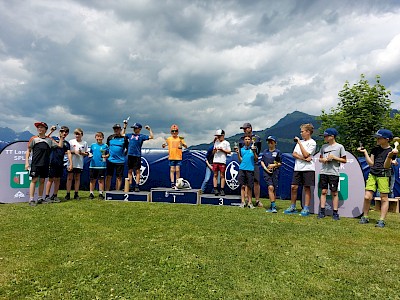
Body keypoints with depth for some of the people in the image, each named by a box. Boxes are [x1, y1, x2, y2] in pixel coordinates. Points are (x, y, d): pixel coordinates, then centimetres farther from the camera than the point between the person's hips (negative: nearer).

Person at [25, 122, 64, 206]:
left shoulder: (49, 139, 12)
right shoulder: (34, 138, 5)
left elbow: (60, 145, 6)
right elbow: (28, 151, 5)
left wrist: (61, 137, 7)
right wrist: (27, 162, -2)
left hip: (45, 164, 3)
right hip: (35, 163, -3)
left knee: (42, 181, 8)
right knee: (34, 180, -5)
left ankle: (40, 199, 16)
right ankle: (31, 199, -2)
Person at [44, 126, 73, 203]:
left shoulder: (67, 143, 14)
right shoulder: (54, 138, 4)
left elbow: (69, 153, 8)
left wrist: (70, 164, -1)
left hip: (60, 164, 4)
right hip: (52, 162, -4)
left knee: (58, 180, 9)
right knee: (51, 179, -2)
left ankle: (55, 196, 18)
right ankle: (47, 196, 5)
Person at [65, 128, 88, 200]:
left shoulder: (85, 143, 7)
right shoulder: (71, 142, 4)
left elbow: (87, 153, 9)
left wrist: (82, 153, -11)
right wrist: (73, 152, -13)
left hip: (79, 164, 1)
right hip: (71, 163, -1)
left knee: (77, 178, 8)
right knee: (70, 178, 1)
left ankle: (76, 194, 13)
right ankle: (68, 194, 6)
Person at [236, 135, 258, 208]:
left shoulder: (253, 148, 9)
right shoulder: (241, 149, 13)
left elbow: (256, 160, 6)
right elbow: (240, 160, 10)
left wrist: (254, 152, -8)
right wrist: (238, 153, -3)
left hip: (250, 169, -1)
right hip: (242, 169, 1)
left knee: (249, 187, 3)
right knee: (243, 186, -1)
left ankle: (249, 202, 10)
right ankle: (243, 202, 2)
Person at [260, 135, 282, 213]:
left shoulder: (278, 152, 4)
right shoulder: (265, 151, 12)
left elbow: (280, 163, 5)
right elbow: (262, 161, 13)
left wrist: (274, 165, -12)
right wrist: (265, 168, -3)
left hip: (275, 172, -1)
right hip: (266, 172, 1)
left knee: (274, 189, 2)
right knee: (270, 187, -15)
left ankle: (272, 207, 14)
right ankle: (273, 206, -14)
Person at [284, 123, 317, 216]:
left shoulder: (312, 143, -4)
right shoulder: (300, 141, 16)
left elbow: (305, 154, -16)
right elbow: (294, 154, 8)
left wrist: (299, 143, -12)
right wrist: (303, 158, -9)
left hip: (308, 168, -6)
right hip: (298, 168, 6)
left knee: (307, 188, 0)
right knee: (293, 187, 3)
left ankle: (306, 209, 7)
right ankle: (292, 207, 13)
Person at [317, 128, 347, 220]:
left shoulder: (339, 146, 0)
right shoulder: (324, 146, 12)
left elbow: (344, 160, 1)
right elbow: (320, 158, 19)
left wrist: (334, 157, -11)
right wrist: (323, 159, -4)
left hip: (334, 173, -4)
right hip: (323, 172, 4)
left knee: (334, 193, 1)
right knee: (323, 191, 4)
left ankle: (335, 213, 7)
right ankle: (322, 211, 8)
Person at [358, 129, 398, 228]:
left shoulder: (391, 151, -2)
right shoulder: (375, 149, 10)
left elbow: (386, 166, -12)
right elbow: (371, 163, 6)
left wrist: (390, 156, -27)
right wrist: (365, 152, 2)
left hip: (383, 176, -3)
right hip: (372, 175, 3)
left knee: (384, 198, 0)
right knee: (367, 197, -3)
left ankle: (381, 220, 9)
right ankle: (365, 217, 11)